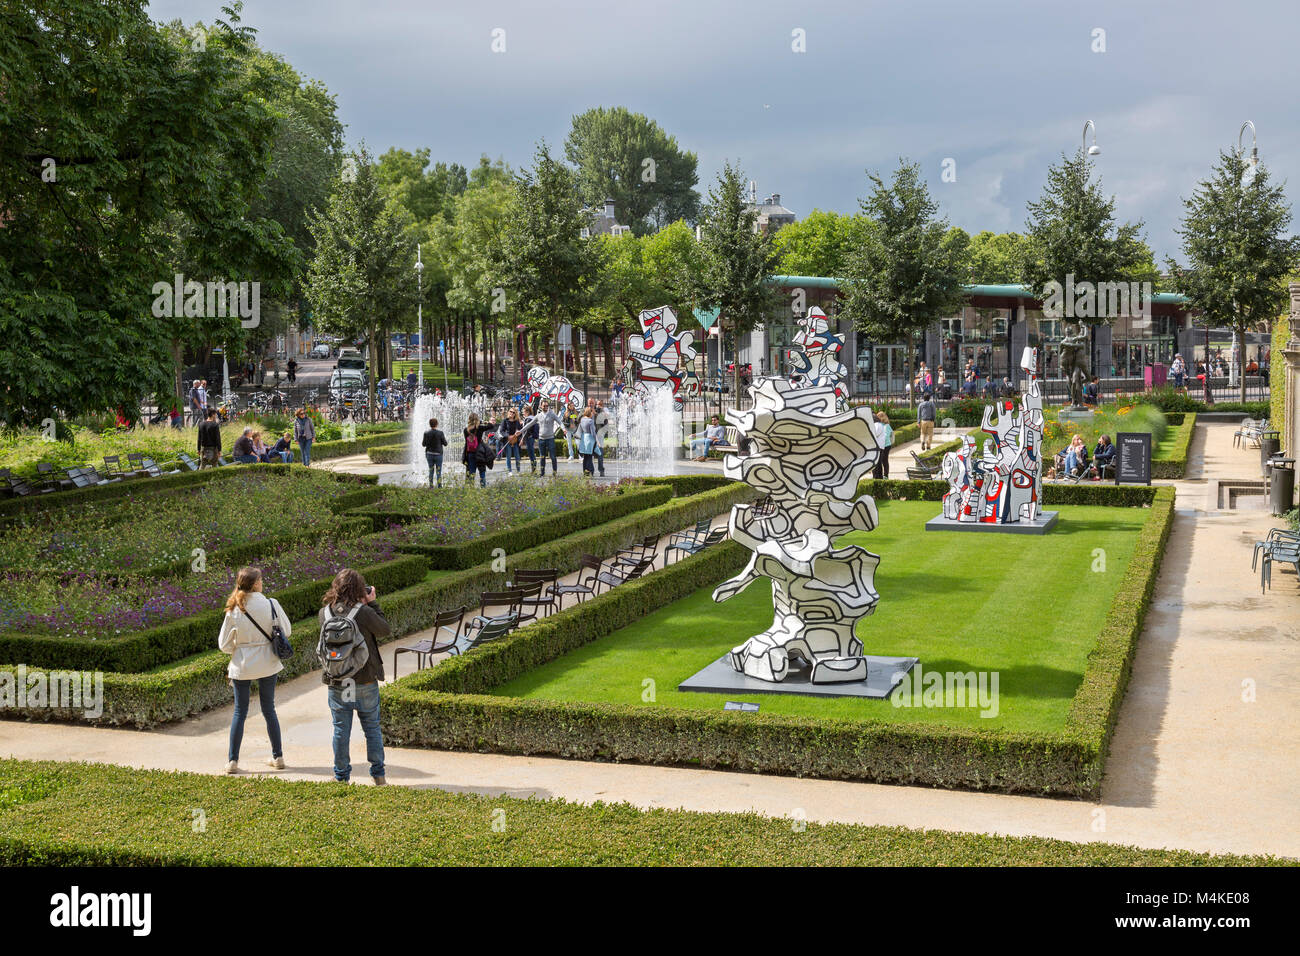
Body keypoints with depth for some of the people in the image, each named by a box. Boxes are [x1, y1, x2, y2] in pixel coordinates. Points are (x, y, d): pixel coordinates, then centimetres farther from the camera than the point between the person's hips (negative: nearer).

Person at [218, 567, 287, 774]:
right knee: (269, 709, 14)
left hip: (242, 666, 0)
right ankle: (278, 757, 20)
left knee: (240, 712, 10)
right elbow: (287, 630, -1)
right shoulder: (271, 604, -12)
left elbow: (224, 644, -3)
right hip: (267, 663, 1)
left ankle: (232, 761, 10)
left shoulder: (233, 610, -10)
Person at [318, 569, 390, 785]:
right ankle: (378, 774, 17)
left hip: (336, 683, 2)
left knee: (341, 730, 11)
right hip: (365, 682, -2)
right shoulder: (364, 612, -17)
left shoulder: (325, 613, -5)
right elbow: (385, 630, -3)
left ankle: (341, 776, 18)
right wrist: (372, 603, 2)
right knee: (372, 728, 12)